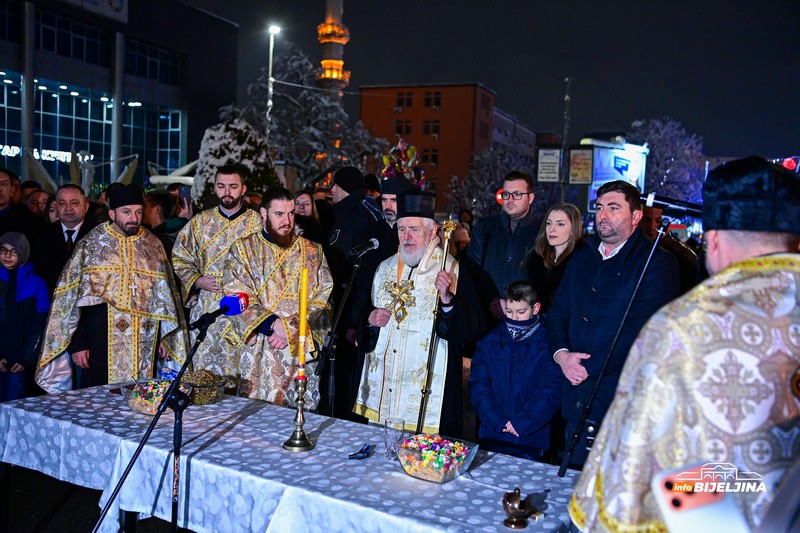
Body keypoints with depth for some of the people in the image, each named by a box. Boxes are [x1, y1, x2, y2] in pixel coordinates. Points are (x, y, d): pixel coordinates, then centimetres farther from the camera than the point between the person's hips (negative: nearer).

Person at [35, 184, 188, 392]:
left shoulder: (153, 245, 7)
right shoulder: (90, 244, 0)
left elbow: (164, 295, 11)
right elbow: (73, 298, -1)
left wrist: (165, 338, 7)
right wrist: (77, 344, -6)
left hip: (145, 343, 2)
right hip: (101, 341, -2)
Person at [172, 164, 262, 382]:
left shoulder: (257, 223, 1)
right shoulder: (200, 222, 10)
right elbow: (179, 258, 13)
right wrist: (198, 281, -3)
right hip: (205, 309, 3)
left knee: (240, 374, -2)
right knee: (204, 368, 6)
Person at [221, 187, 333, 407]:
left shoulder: (312, 252, 8)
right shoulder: (243, 249, 4)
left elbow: (324, 298, 1)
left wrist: (292, 328, -12)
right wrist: (274, 324, -17)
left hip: (301, 350, 1)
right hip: (258, 355, -1)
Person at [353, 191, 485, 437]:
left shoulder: (452, 271, -7)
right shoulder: (385, 268, 10)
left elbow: (473, 329, -14)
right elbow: (362, 313, 21)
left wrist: (447, 299, -29)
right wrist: (370, 318, 0)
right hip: (380, 384, 5)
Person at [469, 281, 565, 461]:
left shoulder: (548, 343, -3)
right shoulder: (490, 341, 7)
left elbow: (551, 390, -8)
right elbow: (478, 385, 3)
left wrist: (521, 423, -14)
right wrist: (498, 421, -10)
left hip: (531, 440, -3)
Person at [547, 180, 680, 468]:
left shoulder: (657, 263, -10)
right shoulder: (582, 257, 13)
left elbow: (642, 331, -19)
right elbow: (557, 311, 12)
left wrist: (589, 368, -17)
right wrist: (561, 355, -6)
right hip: (577, 399, 6)